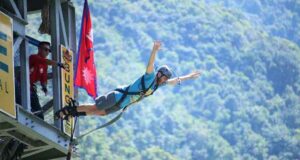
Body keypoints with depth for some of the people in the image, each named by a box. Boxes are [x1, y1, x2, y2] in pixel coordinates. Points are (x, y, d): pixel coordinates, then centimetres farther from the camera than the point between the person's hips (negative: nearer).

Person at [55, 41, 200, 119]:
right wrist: (154, 50, -54)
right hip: (118, 96, -9)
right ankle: (68, 109, 4)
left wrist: (189, 76, 20)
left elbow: (175, 81, 20)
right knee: (95, 107, -5)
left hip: (121, 105, 9)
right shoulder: (150, 77, -19)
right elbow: (150, 64, -37)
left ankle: (73, 113, 21)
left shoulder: (158, 83, 6)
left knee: (100, 113, 14)